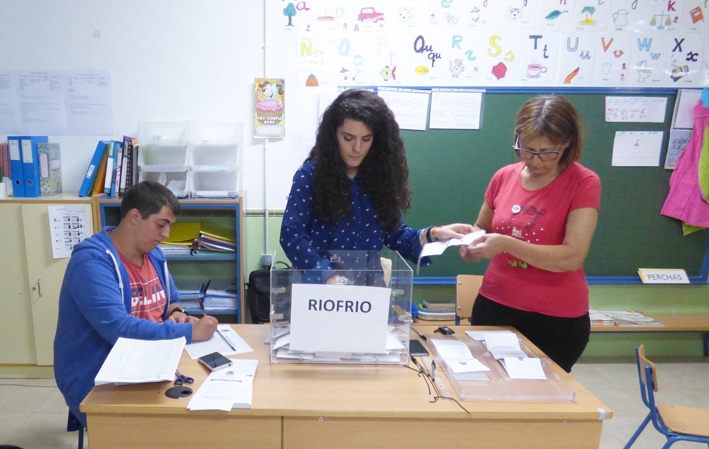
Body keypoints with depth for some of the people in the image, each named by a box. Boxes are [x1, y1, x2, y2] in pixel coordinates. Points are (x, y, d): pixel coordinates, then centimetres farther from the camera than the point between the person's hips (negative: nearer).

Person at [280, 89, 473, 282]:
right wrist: (329, 275, -25)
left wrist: (432, 235, -8)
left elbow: (393, 233, 8)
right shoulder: (310, 175, -8)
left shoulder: (382, 177, 3)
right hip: (318, 284, -3)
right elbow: (291, 235, -14)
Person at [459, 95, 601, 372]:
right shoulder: (504, 177, 0)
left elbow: (572, 257, -20)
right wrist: (471, 243, -6)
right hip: (494, 305, 4)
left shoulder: (584, 183, -11)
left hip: (557, 318, -3)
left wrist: (506, 244, -28)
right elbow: (483, 229, 16)